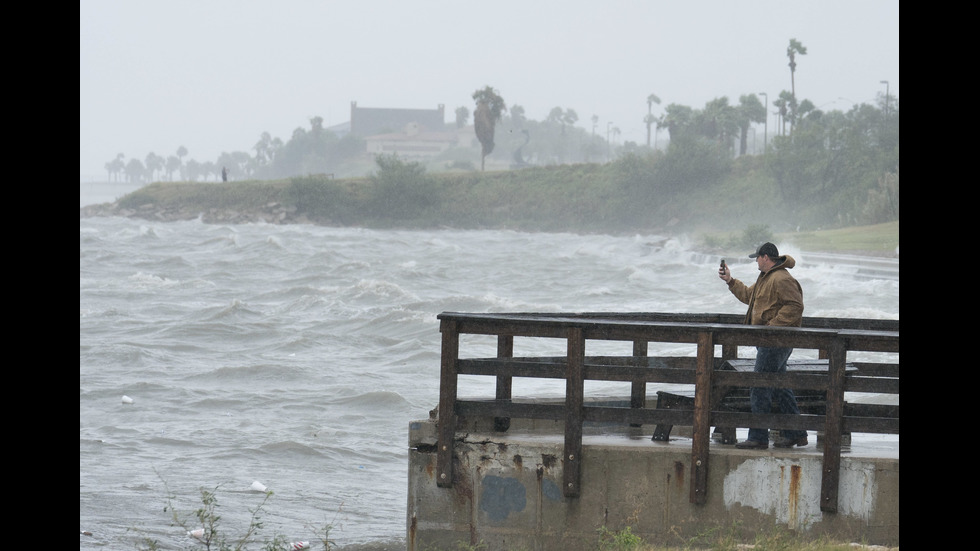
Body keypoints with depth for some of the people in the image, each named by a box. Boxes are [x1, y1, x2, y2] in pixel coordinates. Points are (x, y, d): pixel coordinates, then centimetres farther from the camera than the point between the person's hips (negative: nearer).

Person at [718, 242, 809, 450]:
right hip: (768, 341, 11)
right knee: (780, 388, 15)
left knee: (759, 390, -9)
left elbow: (795, 306, -24)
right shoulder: (765, 278, 19)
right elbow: (748, 295, 33)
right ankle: (795, 434, 20)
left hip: (775, 343, -11)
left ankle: (758, 438, -7)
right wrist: (730, 281, 31)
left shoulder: (782, 279, -16)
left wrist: (772, 325, -25)